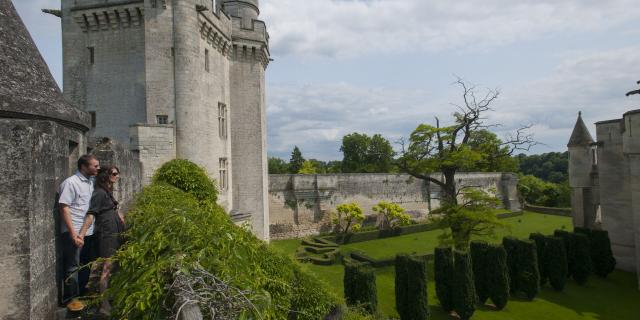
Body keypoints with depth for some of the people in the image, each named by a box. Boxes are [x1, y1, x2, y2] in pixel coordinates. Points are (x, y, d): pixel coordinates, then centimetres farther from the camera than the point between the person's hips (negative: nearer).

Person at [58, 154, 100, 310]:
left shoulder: (91, 182, 8)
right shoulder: (70, 183, -14)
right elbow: (64, 209, -16)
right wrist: (73, 233, -20)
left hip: (89, 231, 8)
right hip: (74, 233, -7)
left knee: (86, 264, 17)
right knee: (73, 266, 5)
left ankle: (80, 293, 33)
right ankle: (71, 298, 19)